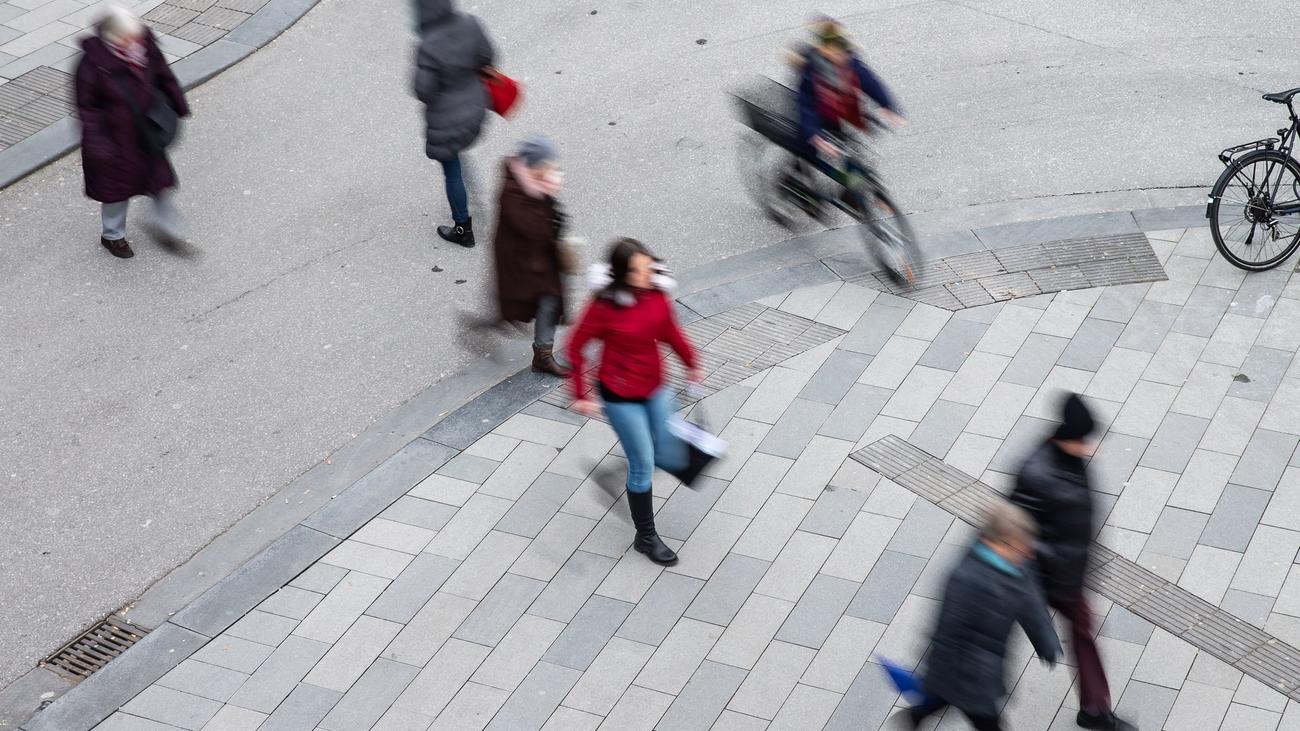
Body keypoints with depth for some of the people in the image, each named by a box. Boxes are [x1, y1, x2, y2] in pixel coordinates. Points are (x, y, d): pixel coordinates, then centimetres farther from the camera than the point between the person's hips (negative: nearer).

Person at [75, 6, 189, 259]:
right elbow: (86, 106, -18)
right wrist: (97, 142, -20)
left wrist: (179, 108, 14)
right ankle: (113, 236, 40)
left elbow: (164, 79, 6)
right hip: (115, 139, -4)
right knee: (117, 187, 16)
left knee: (160, 181, 17)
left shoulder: (146, 48, -13)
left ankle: (170, 228, 39)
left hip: (147, 135, 5)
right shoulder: (93, 63, -27)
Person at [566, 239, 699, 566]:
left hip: (654, 388, 6)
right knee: (643, 465, 3)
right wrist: (580, 395, -11)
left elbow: (669, 329, 10)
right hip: (621, 396, -6)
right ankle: (646, 537, 22)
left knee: (672, 459, 13)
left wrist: (691, 362, 11)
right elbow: (575, 347, -13)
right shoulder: (606, 306, -25)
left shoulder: (656, 291, -10)